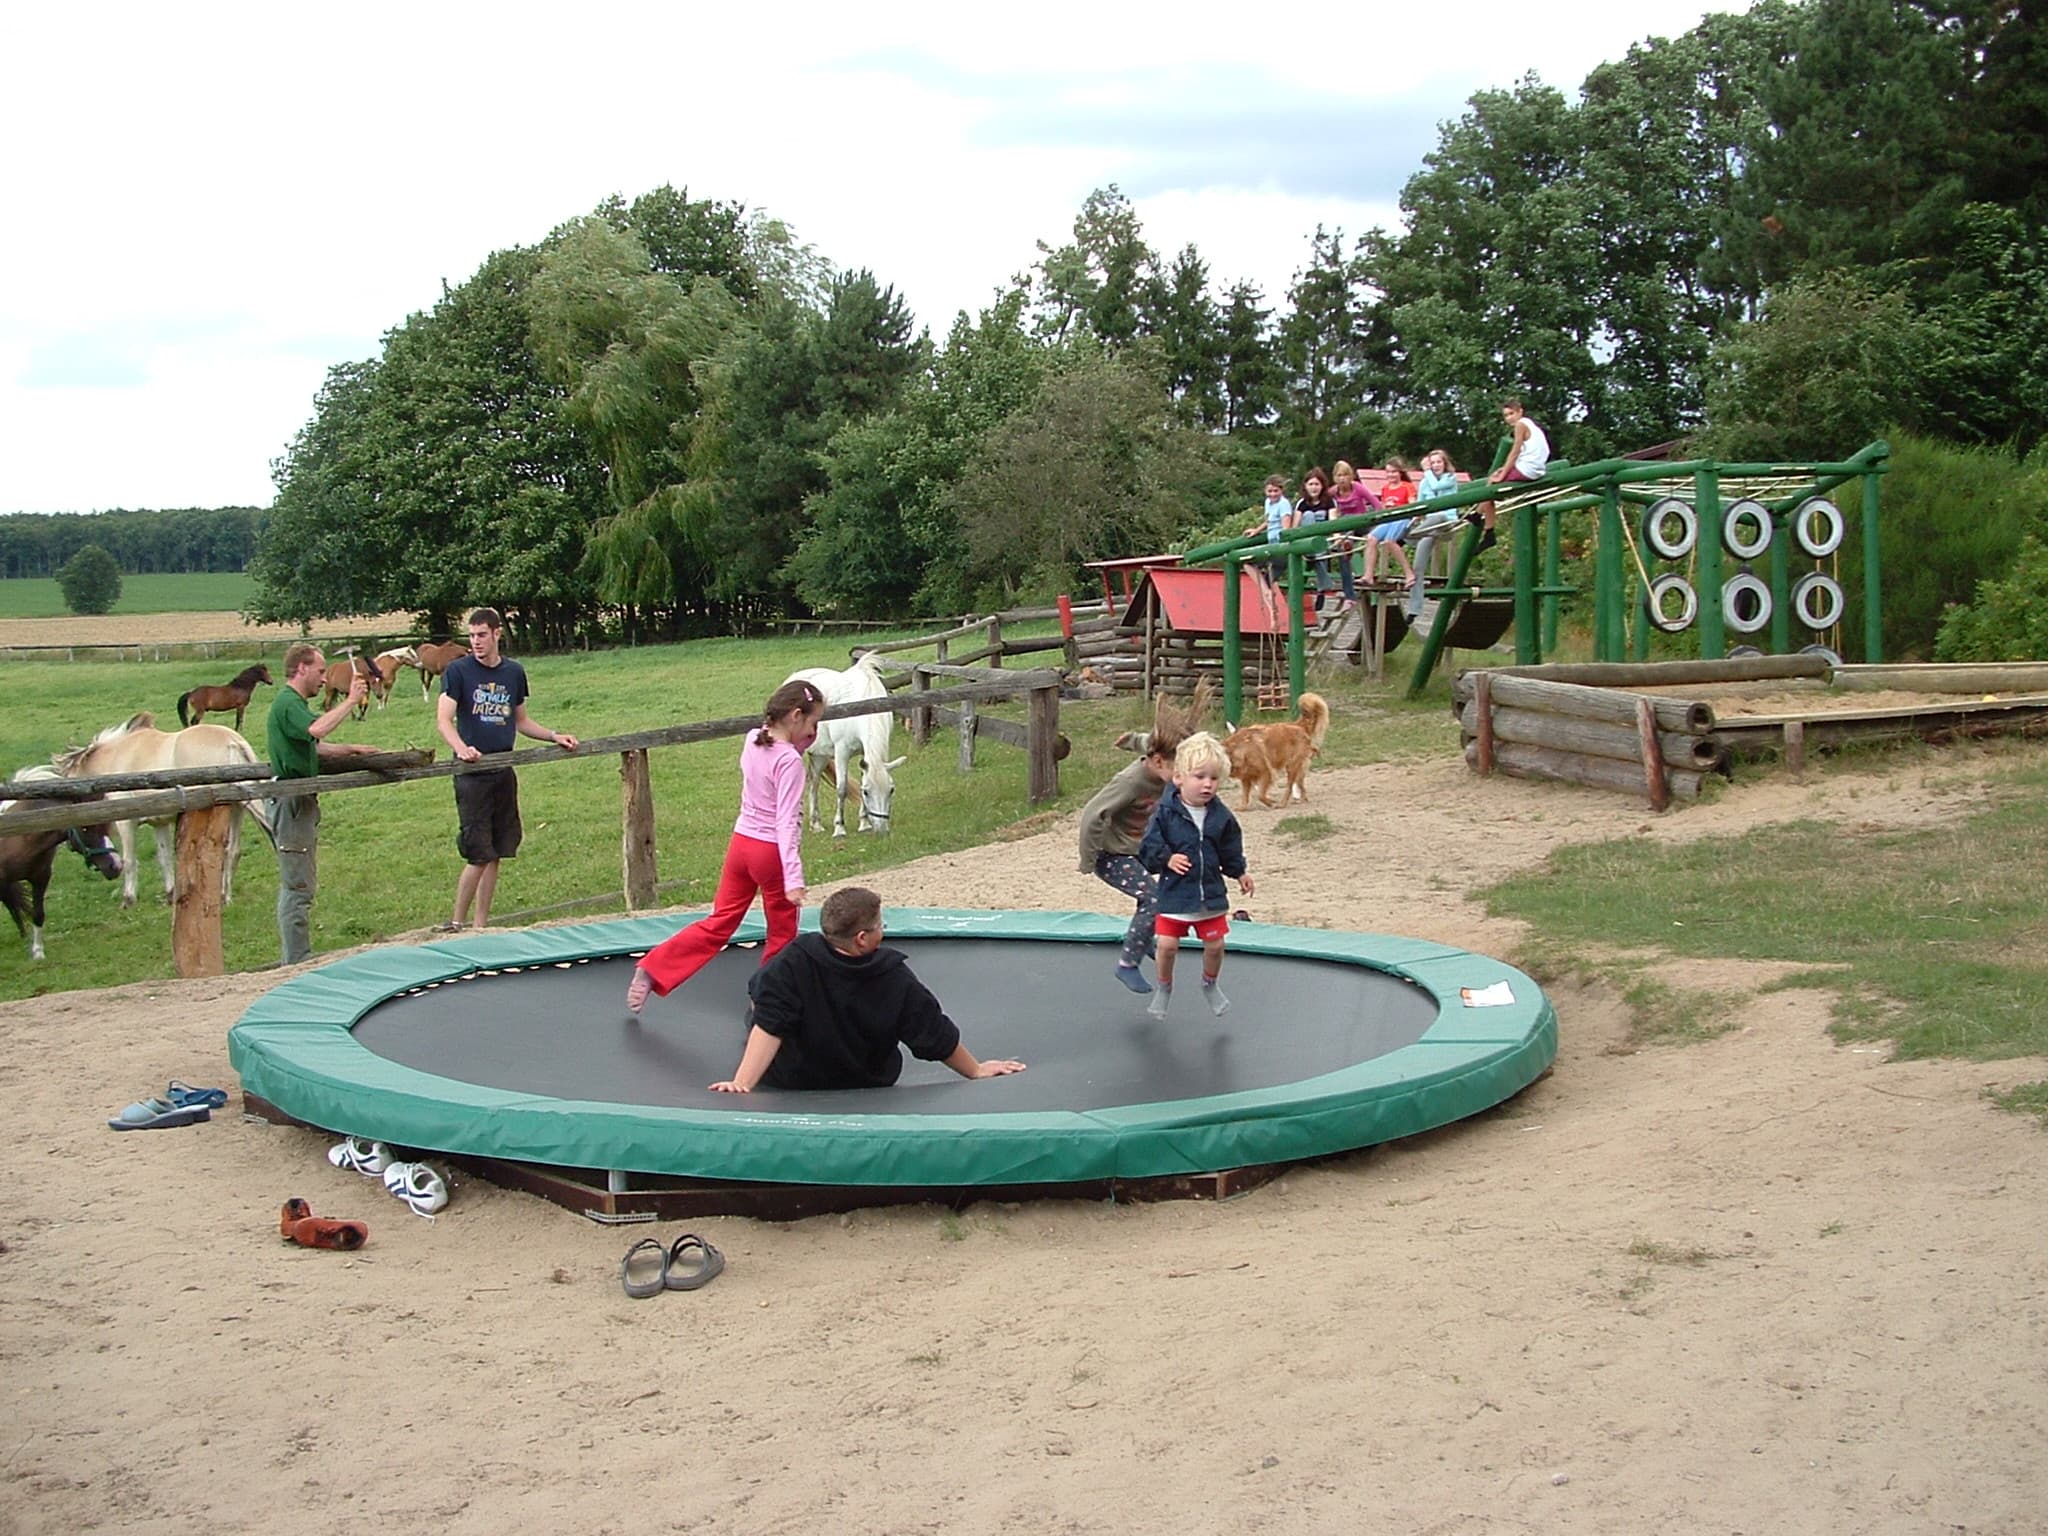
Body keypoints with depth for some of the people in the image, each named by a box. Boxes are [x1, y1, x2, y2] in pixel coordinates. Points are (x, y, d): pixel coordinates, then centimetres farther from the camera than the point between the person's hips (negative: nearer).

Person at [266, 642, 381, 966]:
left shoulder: (294, 703, 18)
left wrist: (351, 749, 16)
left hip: (302, 802, 11)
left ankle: (294, 960, 21)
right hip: (292, 802, -11)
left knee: (298, 884, 15)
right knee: (298, 886, -8)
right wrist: (351, 700, -27)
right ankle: (299, 963, -6)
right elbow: (317, 729, -35)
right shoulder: (288, 703, -15)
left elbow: (313, 747, 26)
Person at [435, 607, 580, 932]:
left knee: (495, 854, 8)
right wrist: (460, 747, -32)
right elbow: (443, 719, -14)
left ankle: (481, 926, 16)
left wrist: (554, 736, 8)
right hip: (472, 773, -5)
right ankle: (456, 924, 3)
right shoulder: (458, 671, -4)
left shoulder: (514, 672, 10)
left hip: (504, 771, 5)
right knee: (478, 856, -9)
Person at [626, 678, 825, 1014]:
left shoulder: (753, 741, 3)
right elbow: (786, 823, -24)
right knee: (782, 935, 10)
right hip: (771, 851, -7)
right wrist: (793, 877, -27)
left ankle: (651, 970, 4)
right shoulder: (789, 761, -18)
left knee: (718, 923, 13)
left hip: (742, 842, 7)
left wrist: (802, 745, 7)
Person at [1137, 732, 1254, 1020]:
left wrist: (1239, 873, 13)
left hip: (1211, 893, 3)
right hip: (1174, 892, -3)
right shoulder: (1165, 813, -12)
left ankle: (1210, 984, 36)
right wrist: (1166, 859, -25)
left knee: (1214, 944, 8)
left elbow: (1231, 850, 13)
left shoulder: (1221, 816, -1)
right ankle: (1163, 988, 21)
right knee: (1167, 944, -4)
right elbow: (1149, 847, -11)